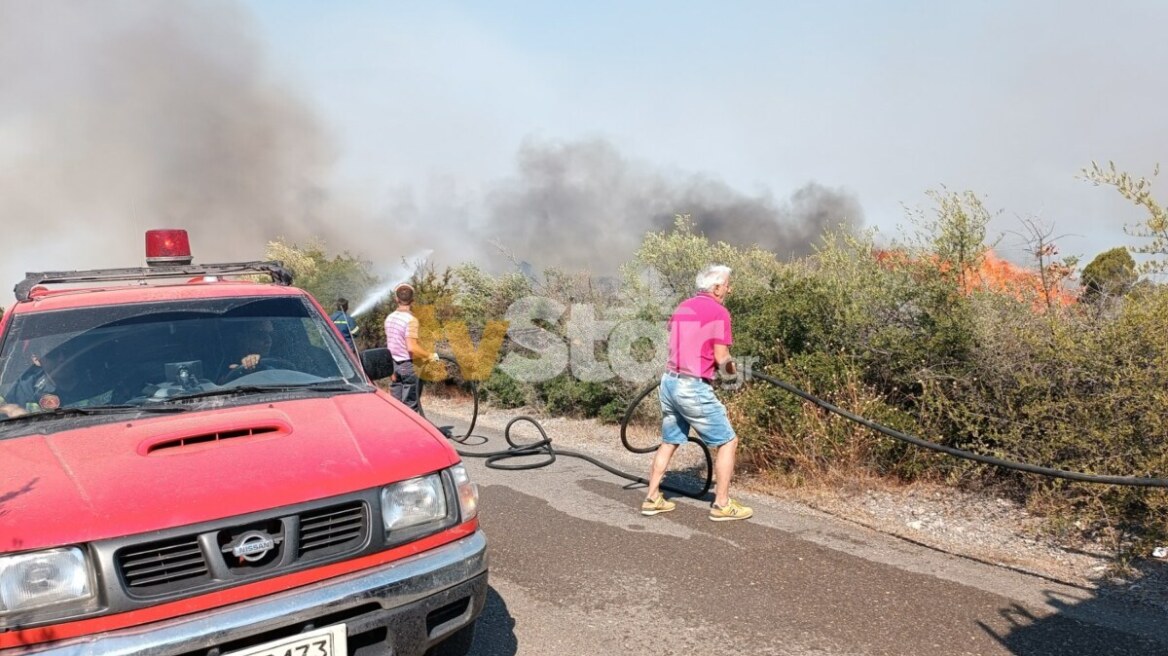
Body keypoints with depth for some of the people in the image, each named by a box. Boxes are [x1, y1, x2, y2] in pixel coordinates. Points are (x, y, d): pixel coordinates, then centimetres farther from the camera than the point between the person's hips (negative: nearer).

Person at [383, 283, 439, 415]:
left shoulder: (389, 318, 7)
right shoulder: (411, 319, -16)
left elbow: (389, 343, 12)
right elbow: (412, 347, -24)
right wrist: (429, 355, -11)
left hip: (392, 364, 7)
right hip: (407, 365, -7)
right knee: (410, 406, 1)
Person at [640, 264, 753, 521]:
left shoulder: (682, 308, 14)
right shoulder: (718, 312, -10)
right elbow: (722, 358, -11)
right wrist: (730, 367, 10)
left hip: (670, 382, 8)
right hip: (693, 388, -8)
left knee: (669, 442, 20)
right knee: (727, 441, 6)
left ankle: (652, 498, 24)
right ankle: (722, 504, 10)